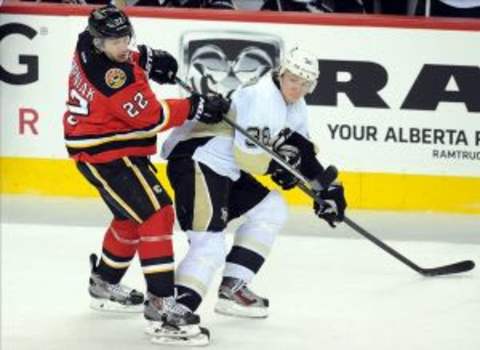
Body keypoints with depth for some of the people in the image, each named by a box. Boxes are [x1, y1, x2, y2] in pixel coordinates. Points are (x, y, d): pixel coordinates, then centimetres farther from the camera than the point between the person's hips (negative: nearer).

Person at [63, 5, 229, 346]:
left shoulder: (89, 46, -1)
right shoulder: (112, 75, -29)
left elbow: (121, 58, 23)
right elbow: (150, 116, -24)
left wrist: (144, 58, 4)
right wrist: (195, 108, -18)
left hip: (93, 147, 11)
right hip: (106, 155, -11)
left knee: (133, 215, 27)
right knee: (155, 215, -17)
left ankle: (105, 283, 44)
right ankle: (161, 304, -22)